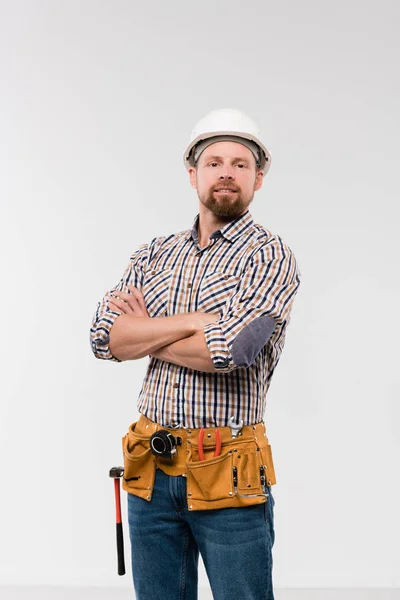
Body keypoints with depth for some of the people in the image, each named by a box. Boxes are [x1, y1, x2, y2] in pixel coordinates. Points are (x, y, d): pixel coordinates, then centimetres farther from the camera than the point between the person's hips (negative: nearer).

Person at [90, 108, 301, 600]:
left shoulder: (270, 256, -6)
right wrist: (194, 321, -14)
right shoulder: (155, 254, 10)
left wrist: (143, 335, -5)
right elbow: (104, 336, -4)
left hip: (229, 478, -4)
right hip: (149, 468, 5)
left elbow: (228, 351, -21)